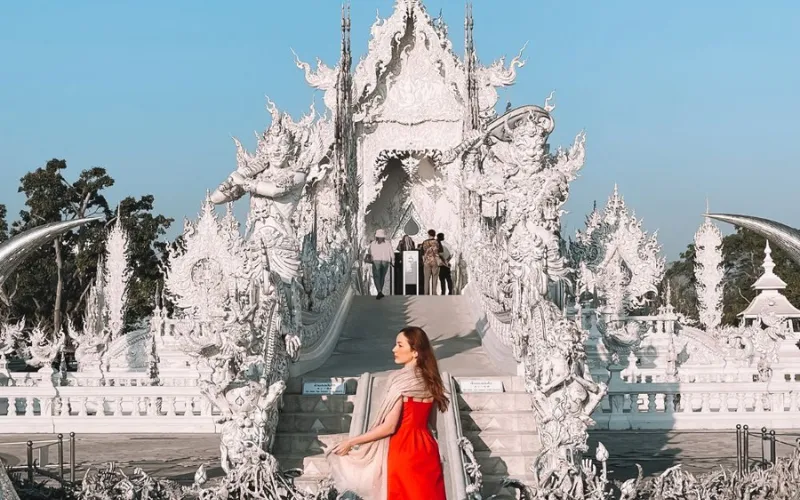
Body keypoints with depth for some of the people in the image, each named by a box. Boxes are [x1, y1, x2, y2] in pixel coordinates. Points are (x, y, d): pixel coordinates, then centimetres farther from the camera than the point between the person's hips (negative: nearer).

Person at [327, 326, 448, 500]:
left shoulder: (400, 380, -15)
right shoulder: (429, 380, 6)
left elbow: (389, 426, -18)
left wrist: (351, 442, -10)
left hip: (403, 451, -7)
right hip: (426, 449, 7)